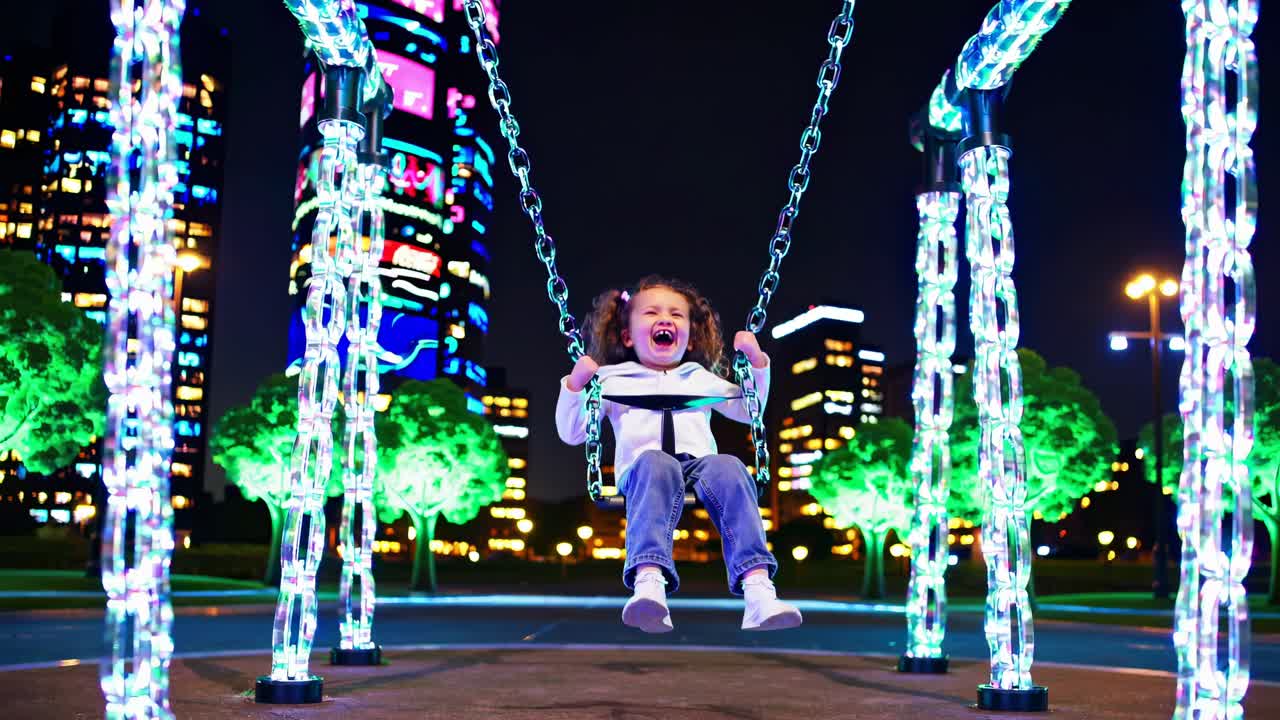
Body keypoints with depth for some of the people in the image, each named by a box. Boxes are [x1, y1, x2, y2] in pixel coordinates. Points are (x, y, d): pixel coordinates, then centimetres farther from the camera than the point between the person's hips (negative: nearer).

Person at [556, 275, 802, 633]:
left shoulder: (700, 378, 34)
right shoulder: (613, 381, 25)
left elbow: (748, 410, 39)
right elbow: (571, 433, 21)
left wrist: (758, 363, 26)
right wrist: (575, 385, 6)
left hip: (700, 462, 2)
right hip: (643, 467, -2)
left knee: (728, 468, -34)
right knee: (657, 464, -40)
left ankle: (758, 591, -49)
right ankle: (649, 585, -60)